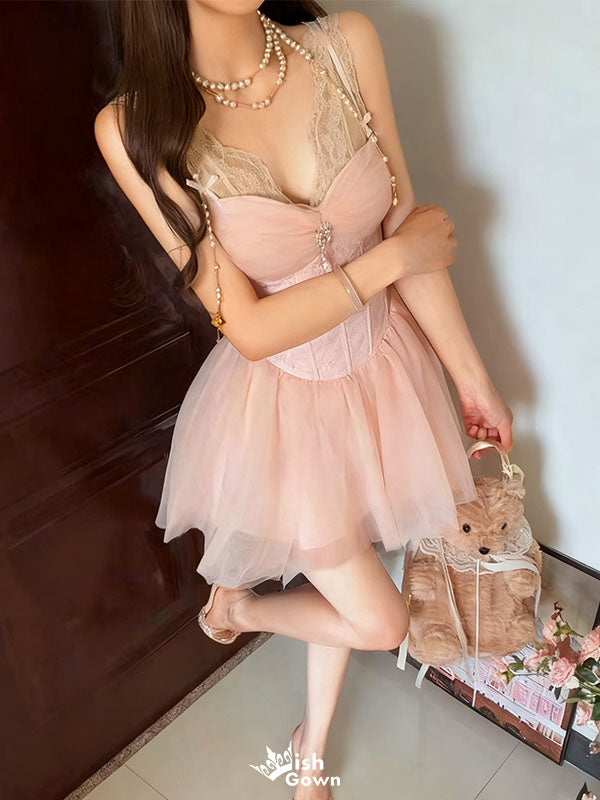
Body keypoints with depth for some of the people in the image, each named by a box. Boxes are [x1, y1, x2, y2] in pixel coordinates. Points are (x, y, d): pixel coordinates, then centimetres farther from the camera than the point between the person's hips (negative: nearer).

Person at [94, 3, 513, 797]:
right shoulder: (136, 129, -21)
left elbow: (411, 227, -6)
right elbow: (252, 329, -19)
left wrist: (473, 377, 1)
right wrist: (393, 258, -17)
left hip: (383, 368, 4)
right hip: (284, 401, -4)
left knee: (341, 583, 23)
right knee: (378, 619, 9)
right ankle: (236, 605, 40)